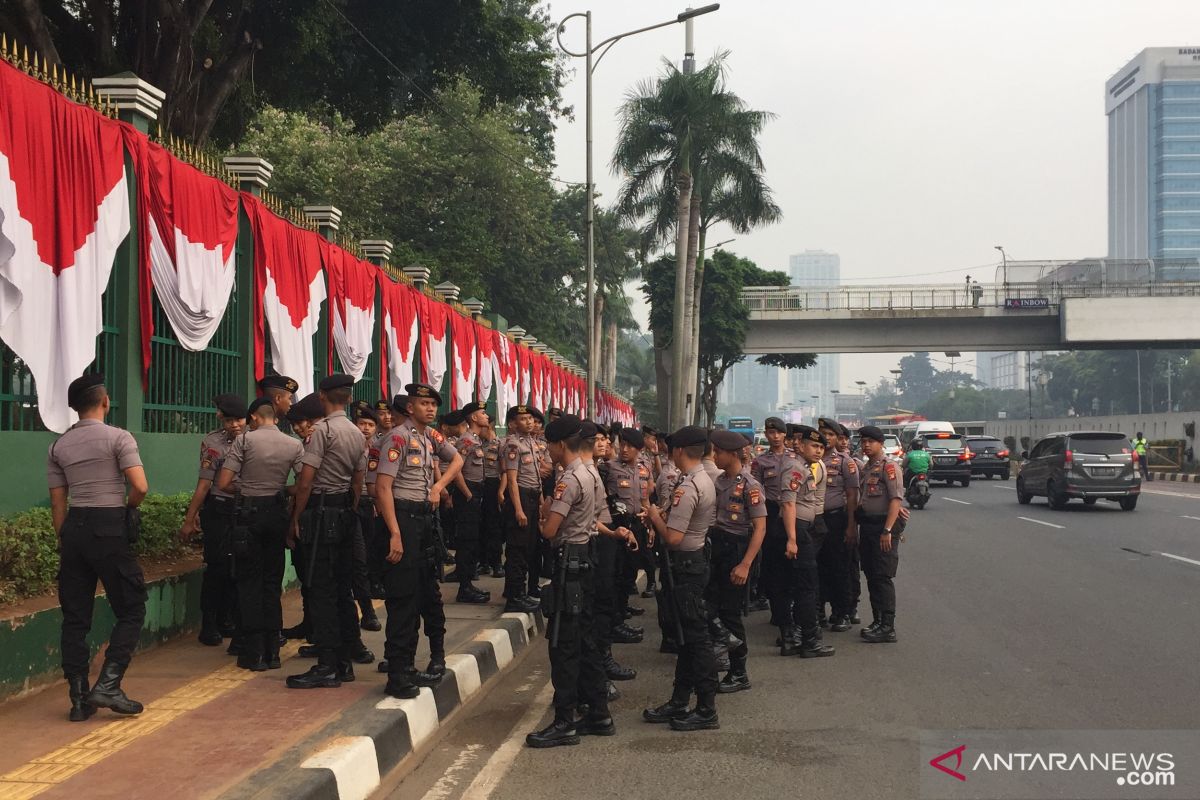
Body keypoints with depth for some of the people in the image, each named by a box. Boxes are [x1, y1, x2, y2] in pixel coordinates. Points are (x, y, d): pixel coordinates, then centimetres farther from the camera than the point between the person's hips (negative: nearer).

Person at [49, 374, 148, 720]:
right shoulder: (118, 438, -6)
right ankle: (108, 685, -7)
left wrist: (65, 541, 16)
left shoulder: (59, 447, 9)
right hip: (109, 529, -5)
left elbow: (58, 503, 9)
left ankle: (79, 698, 10)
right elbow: (140, 487, -16)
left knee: (75, 616, 8)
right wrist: (128, 508, 5)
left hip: (73, 528, 5)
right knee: (131, 610, 5)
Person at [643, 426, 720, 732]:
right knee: (688, 634, 15)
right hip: (697, 557, 10)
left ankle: (707, 710, 2)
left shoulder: (687, 488, -22)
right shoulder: (706, 481, 9)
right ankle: (679, 703, 23)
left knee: (696, 636, -4)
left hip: (685, 565, -10)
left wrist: (655, 516, -9)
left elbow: (673, 537, -26)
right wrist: (665, 516, 9)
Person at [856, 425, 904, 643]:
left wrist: (887, 530, -24)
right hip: (866, 525, 9)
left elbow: (895, 499, -17)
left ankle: (888, 627, -7)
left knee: (882, 578, -9)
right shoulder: (865, 468, 16)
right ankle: (877, 621, 20)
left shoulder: (888, 467, -10)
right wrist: (853, 525, 14)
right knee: (871, 576, 12)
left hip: (882, 526, -9)